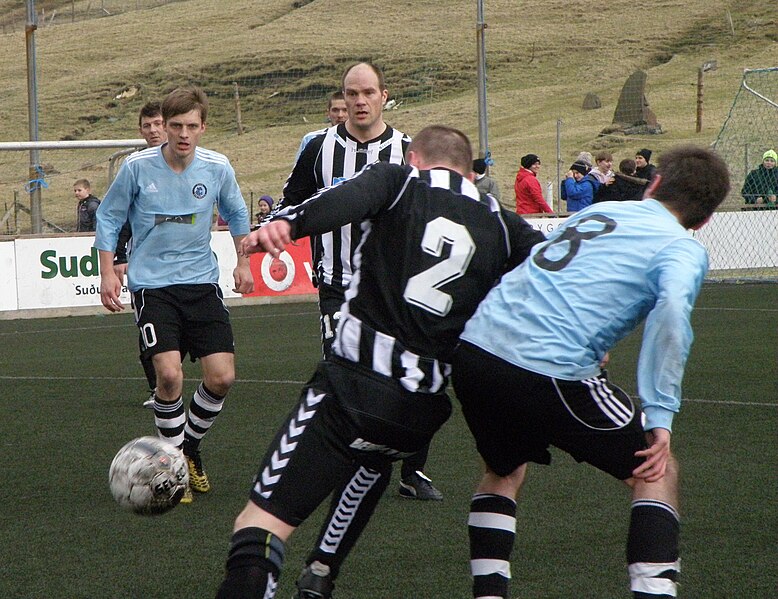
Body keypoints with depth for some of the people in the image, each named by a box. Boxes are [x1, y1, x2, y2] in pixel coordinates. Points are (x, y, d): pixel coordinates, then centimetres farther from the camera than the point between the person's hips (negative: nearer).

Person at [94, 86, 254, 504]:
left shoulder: (217, 168, -2)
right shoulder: (137, 167, -9)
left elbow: (236, 213, 18)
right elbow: (108, 218, 4)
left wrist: (243, 262, 18)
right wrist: (107, 273, -1)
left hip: (202, 282, 3)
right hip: (152, 285, -3)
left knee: (222, 377, -6)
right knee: (169, 374, -19)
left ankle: (190, 445, 23)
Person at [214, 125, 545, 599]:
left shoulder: (398, 182, 8)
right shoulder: (501, 222, 19)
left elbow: (347, 199, -14)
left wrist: (286, 223, -32)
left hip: (353, 386, -5)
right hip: (424, 408, 5)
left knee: (260, 523, -9)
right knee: (372, 460, 41)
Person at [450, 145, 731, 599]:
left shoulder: (600, 211, 22)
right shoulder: (684, 249, 4)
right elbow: (672, 306, -17)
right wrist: (661, 417, -15)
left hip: (473, 349, 6)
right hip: (547, 371, -6)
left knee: (505, 471, 32)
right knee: (658, 472, 13)